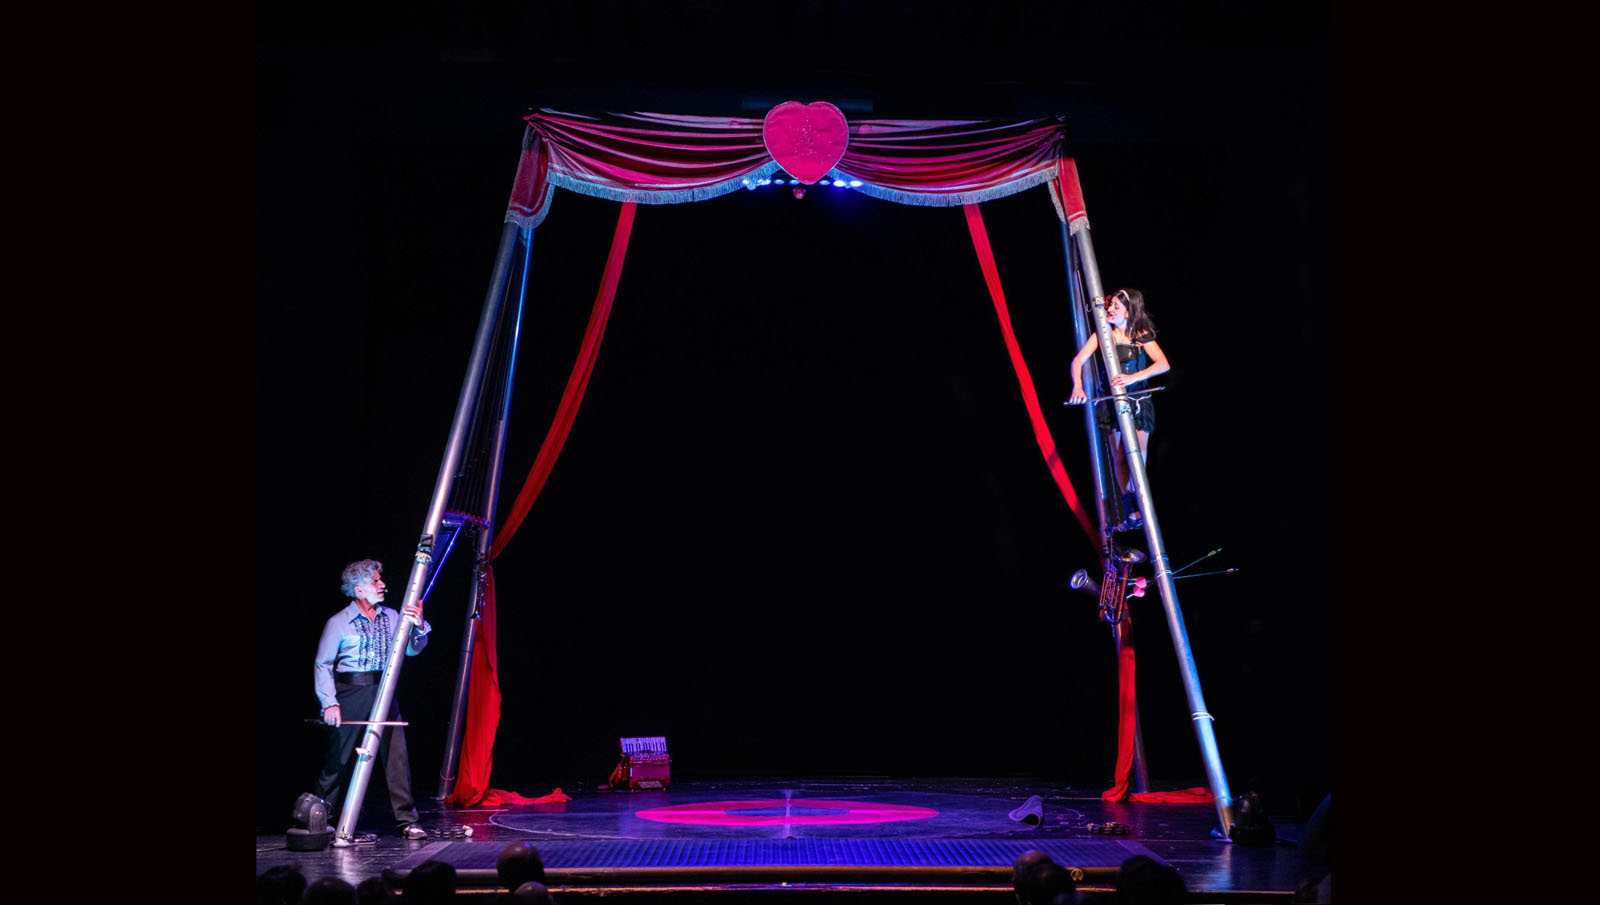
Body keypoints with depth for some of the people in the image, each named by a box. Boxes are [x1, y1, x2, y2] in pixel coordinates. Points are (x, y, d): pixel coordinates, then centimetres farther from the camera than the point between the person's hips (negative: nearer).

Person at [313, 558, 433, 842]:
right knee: (339, 758, 3)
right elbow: (323, 665, -2)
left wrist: (419, 626, -14)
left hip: (383, 693, 3)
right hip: (351, 694, -3)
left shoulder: (391, 617, 8)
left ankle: (407, 821, 6)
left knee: (396, 754, -1)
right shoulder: (339, 623, -3)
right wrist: (329, 703, -11)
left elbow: (412, 649, 6)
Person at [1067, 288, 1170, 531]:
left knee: (1137, 458, -9)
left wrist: (1133, 377, -29)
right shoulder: (1102, 335, 1)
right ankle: (1131, 513, 14)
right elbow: (1078, 360, -6)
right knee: (1119, 459, 4)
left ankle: (1136, 511, 3)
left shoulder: (1142, 336, -4)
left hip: (1137, 402, -2)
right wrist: (1077, 386, -25)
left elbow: (1164, 364, -16)